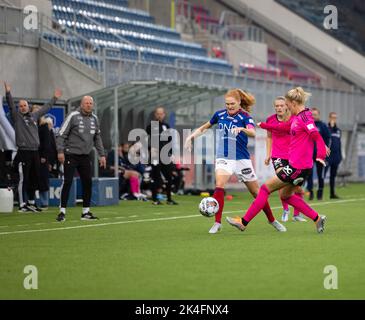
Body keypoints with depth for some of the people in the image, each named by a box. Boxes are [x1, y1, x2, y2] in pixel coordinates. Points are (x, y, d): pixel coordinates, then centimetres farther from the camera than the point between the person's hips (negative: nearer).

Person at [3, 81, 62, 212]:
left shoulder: (34, 115, 16)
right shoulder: (17, 116, 1)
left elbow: (46, 108, 29)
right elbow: (11, 105, -13)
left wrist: (55, 98, 38)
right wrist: (8, 93, -27)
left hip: (35, 152, 6)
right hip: (23, 153, -6)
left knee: (34, 179, 11)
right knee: (23, 179, -5)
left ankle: (31, 203, 20)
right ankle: (22, 205, -2)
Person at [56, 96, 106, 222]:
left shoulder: (94, 119, 10)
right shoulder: (73, 116, -7)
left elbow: (97, 138, 20)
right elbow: (61, 134, -9)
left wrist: (101, 154, 15)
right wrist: (60, 151, -19)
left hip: (85, 156, 6)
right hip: (71, 155, -5)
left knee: (87, 183, 4)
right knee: (67, 182, -6)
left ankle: (86, 212, 13)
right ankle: (62, 211, -2)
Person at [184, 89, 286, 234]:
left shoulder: (245, 117, -9)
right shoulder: (220, 114, 3)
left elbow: (253, 133, -30)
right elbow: (205, 127, 21)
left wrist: (241, 129, -49)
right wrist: (192, 136, 8)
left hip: (241, 159, -2)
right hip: (223, 157, 2)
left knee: (256, 192, 6)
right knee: (219, 185, -24)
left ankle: (272, 220, 26)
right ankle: (217, 223, -20)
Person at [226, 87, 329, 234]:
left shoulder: (305, 117, -15)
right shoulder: (297, 117, 13)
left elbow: (317, 136, -26)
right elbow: (284, 127, 30)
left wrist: (321, 155, -41)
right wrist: (264, 125, 35)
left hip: (297, 166, -10)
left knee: (266, 188, -1)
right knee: (286, 195, 21)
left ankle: (244, 222, 5)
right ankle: (317, 218, 18)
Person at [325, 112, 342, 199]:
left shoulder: (338, 130, 16)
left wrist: (340, 155, 17)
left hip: (336, 155, 7)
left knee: (333, 175, 11)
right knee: (323, 173, -9)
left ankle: (332, 193, 16)